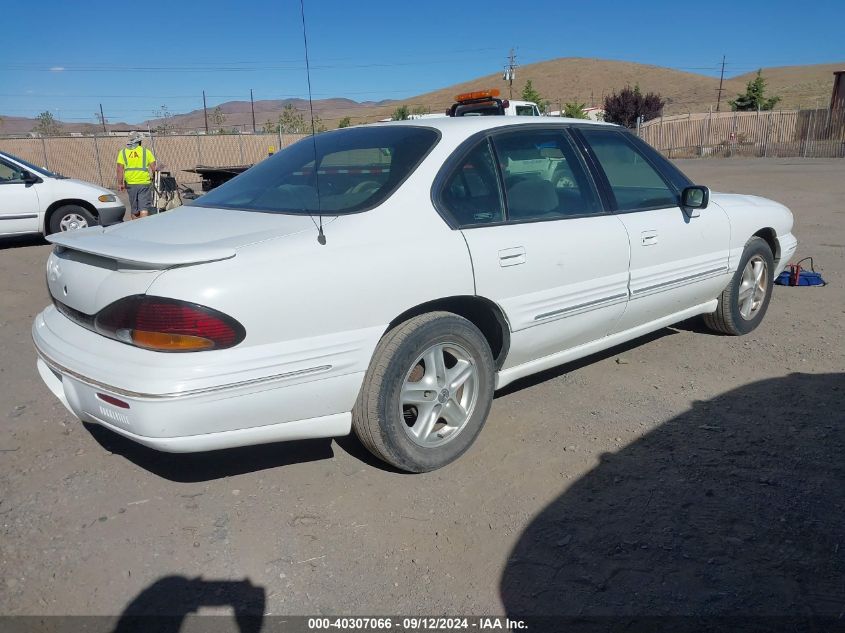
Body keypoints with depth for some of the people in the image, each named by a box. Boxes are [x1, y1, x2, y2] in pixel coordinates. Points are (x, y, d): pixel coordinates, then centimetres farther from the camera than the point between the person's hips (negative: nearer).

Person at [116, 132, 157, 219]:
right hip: (144, 183, -3)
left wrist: (120, 183, 2)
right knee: (144, 208, -5)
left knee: (134, 209, 14)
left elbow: (120, 169, -2)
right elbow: (153, 167, -5)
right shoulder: (146, 151, -1)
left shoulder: (123, 152, 5)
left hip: (130, 184, 3)